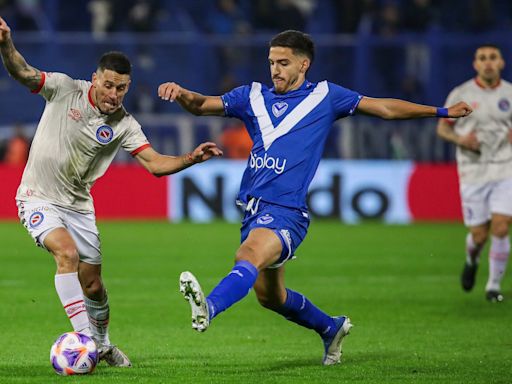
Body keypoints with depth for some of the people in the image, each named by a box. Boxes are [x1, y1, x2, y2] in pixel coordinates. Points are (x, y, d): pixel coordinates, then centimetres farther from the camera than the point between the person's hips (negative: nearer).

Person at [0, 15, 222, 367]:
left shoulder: (123, 125, -6)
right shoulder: (65, 89, -11)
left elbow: (155, 164, -12)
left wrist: (191, 159, -29)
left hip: (78, 206, 3)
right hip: (39, 199, -3)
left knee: (92, 284, 6)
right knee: (67, 252, -29)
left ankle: (102, 343, 32)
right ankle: (84, 336, -28)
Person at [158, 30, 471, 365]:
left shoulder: (324, 96, 6)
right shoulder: (254, 96, 15)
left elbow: (384, 108, 11)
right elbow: (203, 105, 13)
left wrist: (442, 112, 10)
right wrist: (181, 94, -10)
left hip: (287, 211, -6)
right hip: (254, 208, 6)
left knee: (249, 255, -34)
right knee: (269, 294, 17)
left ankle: (209, 308, -59)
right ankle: (332, 328, 40)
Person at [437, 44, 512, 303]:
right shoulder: (460, 94, -1)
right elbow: (442, 128, 8)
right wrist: (460, 139, -13)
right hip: (473, 172, 0)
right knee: (479, 235, 1)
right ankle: (472, 259, 38)